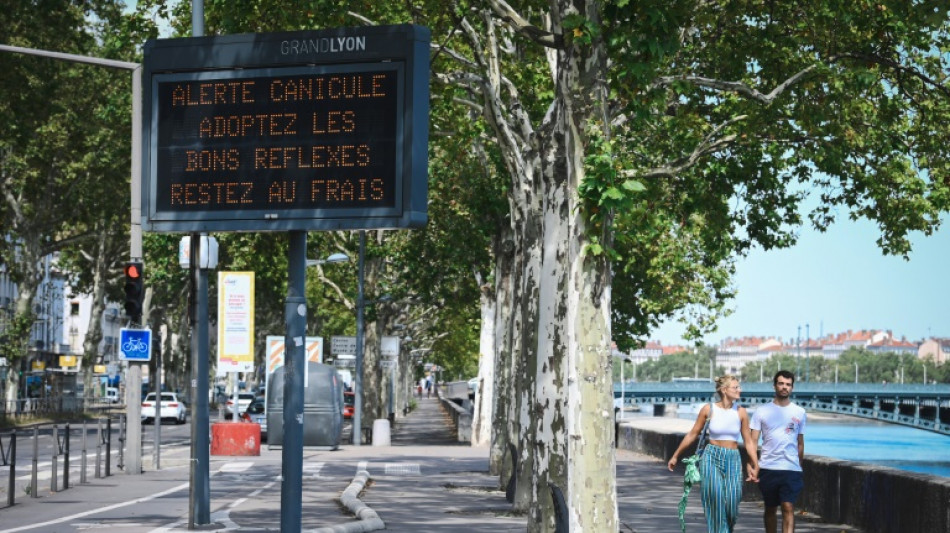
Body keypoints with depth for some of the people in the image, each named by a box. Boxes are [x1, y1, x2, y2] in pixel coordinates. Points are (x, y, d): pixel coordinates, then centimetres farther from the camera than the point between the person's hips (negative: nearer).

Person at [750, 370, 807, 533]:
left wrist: (800, 467, 15)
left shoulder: (799, 413, 8)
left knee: (788, 508, -11)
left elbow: (800, 443, 14)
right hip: (767, 469, 1)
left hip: (791, 469, 0)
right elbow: (753, 441, 1)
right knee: (770, 509, 11)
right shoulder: (762, 412, 3)